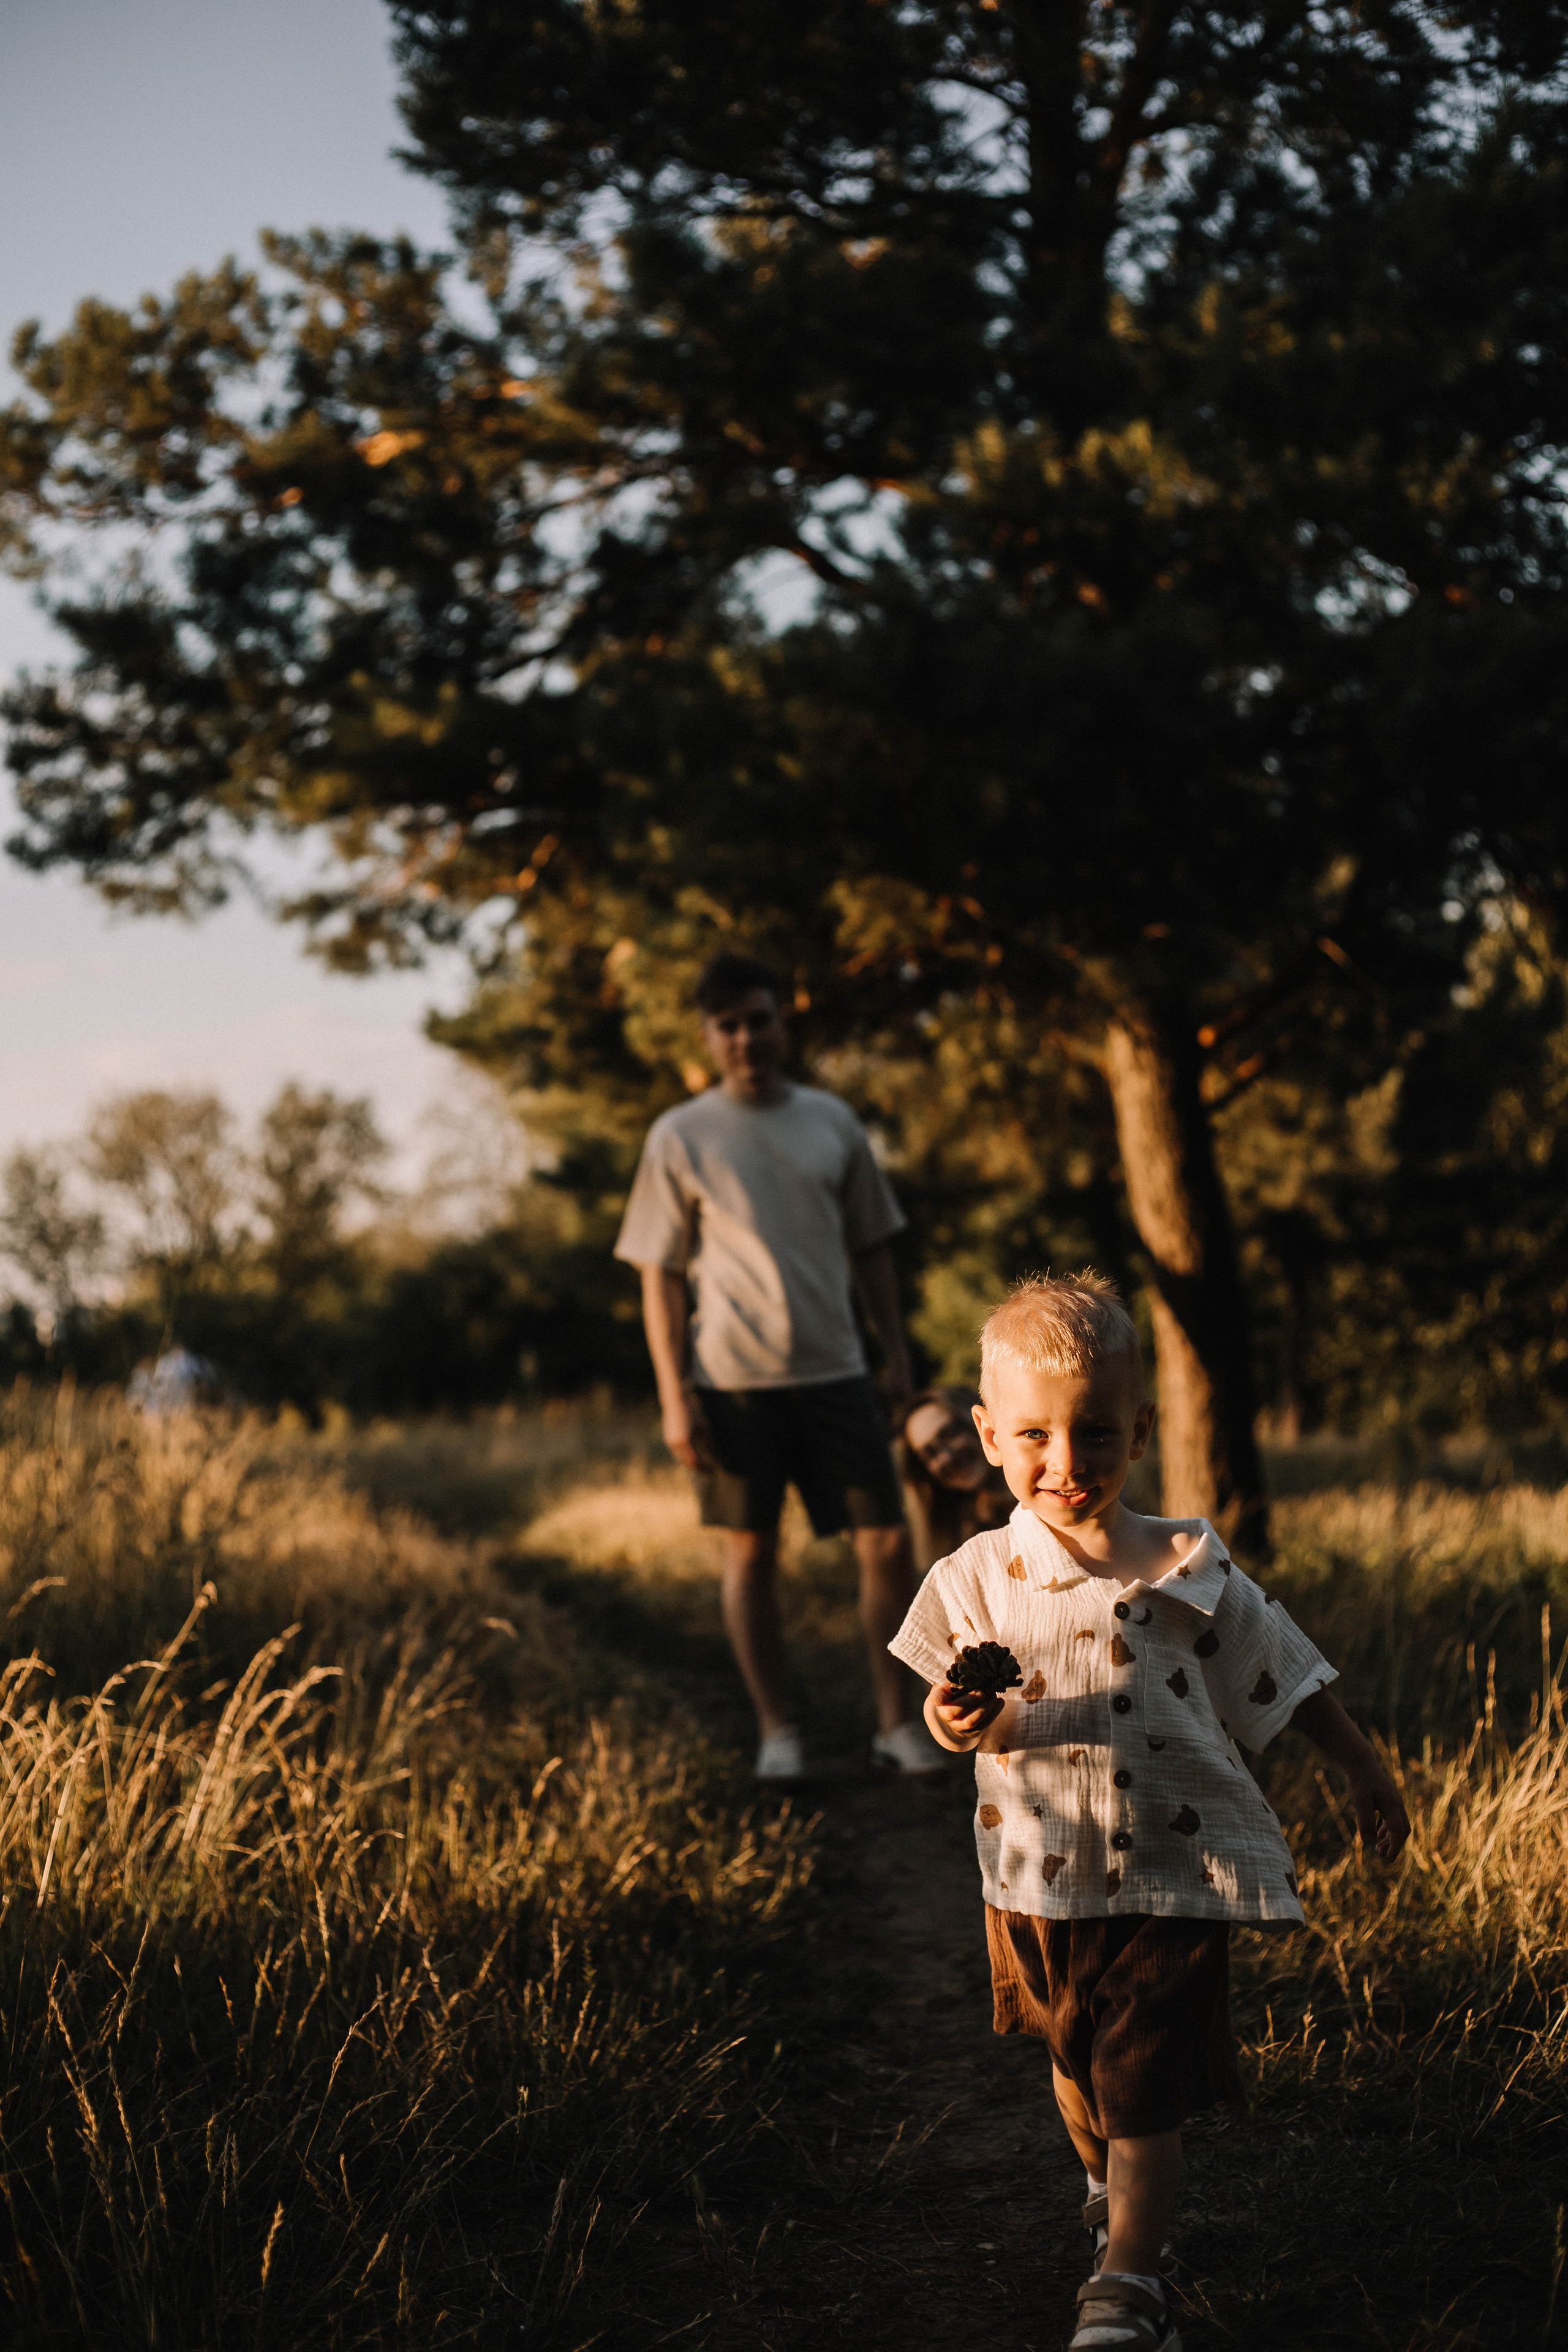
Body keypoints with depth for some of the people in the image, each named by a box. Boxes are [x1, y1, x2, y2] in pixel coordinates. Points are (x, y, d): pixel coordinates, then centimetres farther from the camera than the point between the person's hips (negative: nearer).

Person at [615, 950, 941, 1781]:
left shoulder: (832, 1121, 9)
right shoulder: (680, 1137, 0)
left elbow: (870, 1246, 15)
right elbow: (661, 1274, 0)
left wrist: (896, 1353, 9)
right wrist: (673, 1395, -6)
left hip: (835, 1370, 2)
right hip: (734, 1378, -2)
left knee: (887, 1542, -2)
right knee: (751, 1549, 4)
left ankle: (898, 1722, 7)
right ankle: (778, 1731, 15)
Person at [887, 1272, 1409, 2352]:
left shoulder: (1189, 1571, -6)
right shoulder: (978, 1580, -6)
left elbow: (1284, 1679, 5)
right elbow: (966, 1710, -1)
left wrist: (1366, 1772, 11)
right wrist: (960, 1726, -25)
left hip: (1175, 1870, -2)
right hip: (1041, 1875, 3)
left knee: (1146, 2091, -6)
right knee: (1077, 2067, 23)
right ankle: (1113, 2186, 50)